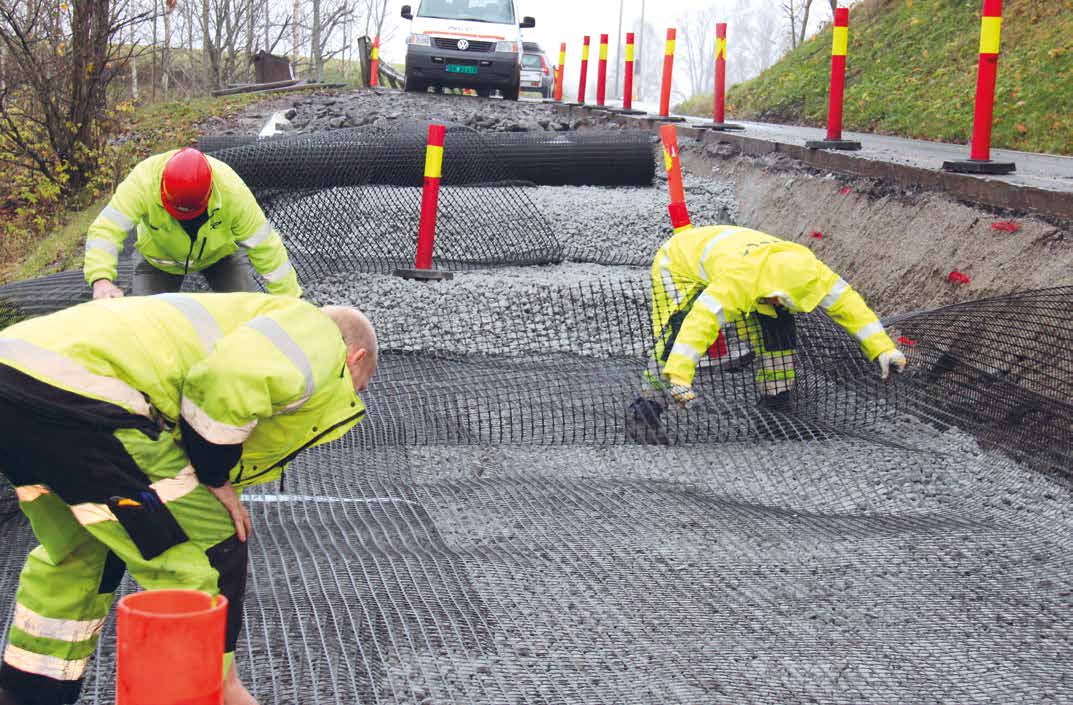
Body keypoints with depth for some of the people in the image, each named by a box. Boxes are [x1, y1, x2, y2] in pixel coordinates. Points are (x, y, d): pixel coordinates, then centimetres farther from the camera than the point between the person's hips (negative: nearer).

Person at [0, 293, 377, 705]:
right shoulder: (319, 333, 7)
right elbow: (229, 380, -14)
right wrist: (214, 478, 0)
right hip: (79, 391, -10)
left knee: (77, 553, 30)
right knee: (207, 549, 6)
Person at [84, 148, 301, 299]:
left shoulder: (232, 190, -38)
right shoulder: (143, 181, -40)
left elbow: (264, 246, -29)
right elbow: (106, 229, -43)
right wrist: (101, 279, -60)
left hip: (220, 252, 0)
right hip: (159, 257, 0)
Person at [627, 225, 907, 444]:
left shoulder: (805, 269, -25)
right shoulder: (738, 281, -45)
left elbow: (847, 303, -18)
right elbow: (700, 321, -52)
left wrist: (883, 348, -21)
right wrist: (679, 376, -61)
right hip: (678, 264, -7)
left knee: (776, 322, -7)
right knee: (678, 334, -30)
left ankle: (776, 394, 6)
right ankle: (647, 406, -29)